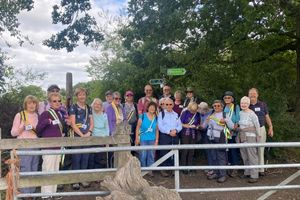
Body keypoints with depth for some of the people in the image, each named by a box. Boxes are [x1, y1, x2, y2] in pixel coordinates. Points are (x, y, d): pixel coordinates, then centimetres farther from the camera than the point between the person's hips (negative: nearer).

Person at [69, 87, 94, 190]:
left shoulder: (88, 108, 12)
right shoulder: (73, 107, -3)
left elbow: (91, 123, 11)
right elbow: (73, 124, -9)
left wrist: (89, 132, -7)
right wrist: (82, 135, -15)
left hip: (87, 137, 5)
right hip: (77, 136, -5)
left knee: (85, 159, 9)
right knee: (76, 159, -2)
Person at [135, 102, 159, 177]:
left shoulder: (156, 118, 6)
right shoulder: (143, 116, -3)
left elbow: (157, 130, 10)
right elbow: (138, 127, -1)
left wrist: (156, 140, 7)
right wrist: (137, 138, -4)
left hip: (152, 139, 3)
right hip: (143, 139, -3)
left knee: (151, 155, 7)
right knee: (143, 155, -1)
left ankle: (150, 170, 18)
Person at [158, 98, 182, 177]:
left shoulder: (176, 115, 15)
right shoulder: (161, 114, 1)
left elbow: (180, 125, 9)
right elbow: (160, 126, -8)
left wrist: (176, 130, -12)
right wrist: (169, 132, -17)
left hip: (175, 136, 4)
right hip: (164, 136, -4)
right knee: (164, 153, -2)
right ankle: (163, 170, 7)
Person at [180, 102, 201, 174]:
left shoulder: (197, 114, 5)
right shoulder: (185, 113, -6)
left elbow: (198, 124, 16)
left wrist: (197, 126, -6)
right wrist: (188, 126, -13)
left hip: (193, 134, 4)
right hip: (185, 134, -4)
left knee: (191, 151, 8)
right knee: (185, 150, -4)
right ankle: (183, 167, 6)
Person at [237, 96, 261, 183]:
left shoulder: (252, 114, -11)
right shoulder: (240, 113, 8)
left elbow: (257, 125, -7)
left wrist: (258, 136, -6)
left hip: (250, 136, -7)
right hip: (242, 137, 7)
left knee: (252, 156, -5)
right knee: (244, 156, 14)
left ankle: (254, 176, -1)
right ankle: (247, 172, 27)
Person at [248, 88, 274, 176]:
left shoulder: (263, 105, 8)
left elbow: (267, 117, 11)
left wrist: (270, 127, 4)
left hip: (261, 129, 1)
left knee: (260, 150, 3)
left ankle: (261, 170, 10)